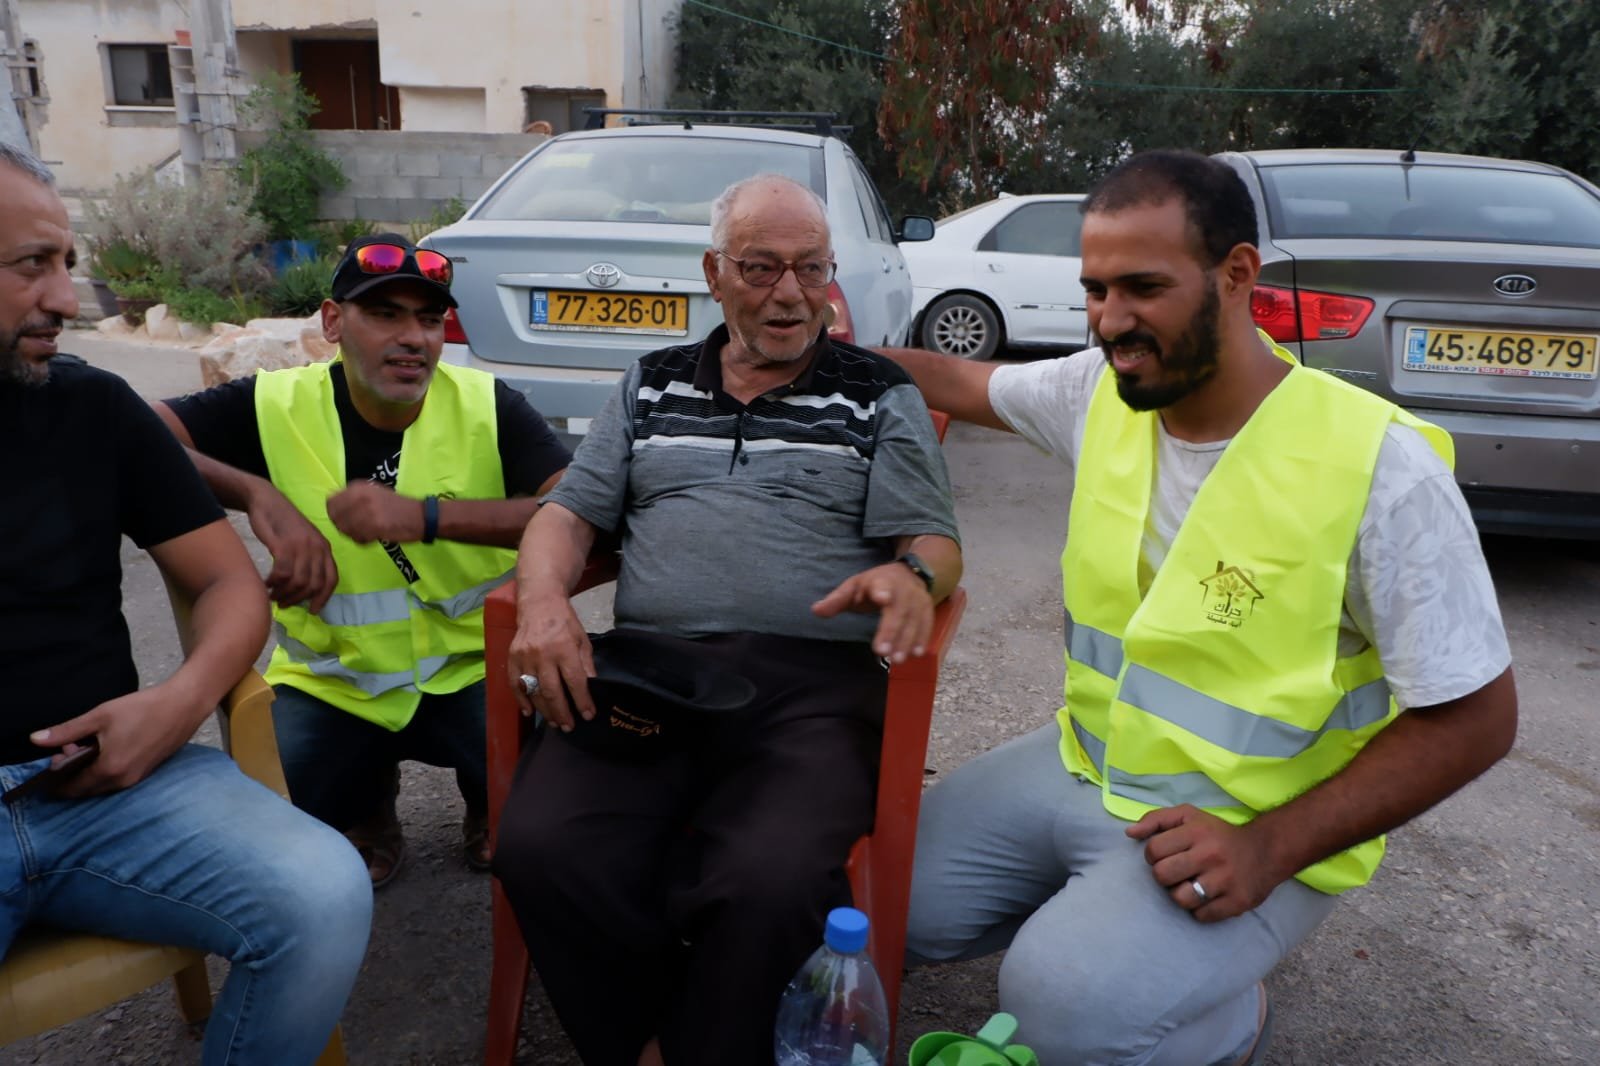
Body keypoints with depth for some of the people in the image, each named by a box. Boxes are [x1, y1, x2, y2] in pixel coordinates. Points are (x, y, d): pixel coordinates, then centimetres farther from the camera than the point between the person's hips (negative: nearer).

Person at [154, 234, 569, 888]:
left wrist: (427, 516, -30)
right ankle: (368, 799, 21)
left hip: (470, 666, -1)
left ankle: (485, 806, 18)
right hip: (328, 679, 1)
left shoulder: (487, 406, -9)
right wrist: (258, 494, -27)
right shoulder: (275, 406, -6)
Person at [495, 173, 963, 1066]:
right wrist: (545, 596, -4)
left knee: (768, 884, -32)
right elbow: (571, 511, 18)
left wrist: (911, 576, -17)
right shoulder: (652, 386, 22)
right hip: (647, 666, 3)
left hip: (814, 681, -2)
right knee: (541, 848, -25)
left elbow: (935, 544, 8)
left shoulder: (881, 397, 14)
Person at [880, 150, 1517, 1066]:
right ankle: (1104, 916, 20)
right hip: (1085, 766, 6)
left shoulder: (1380, 465, -22)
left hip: (1253, 831, -5)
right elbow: (955, 382, 13)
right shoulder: (1098, 392, -6)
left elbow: (1476, 717, -15)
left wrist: (1269, 850, -22)